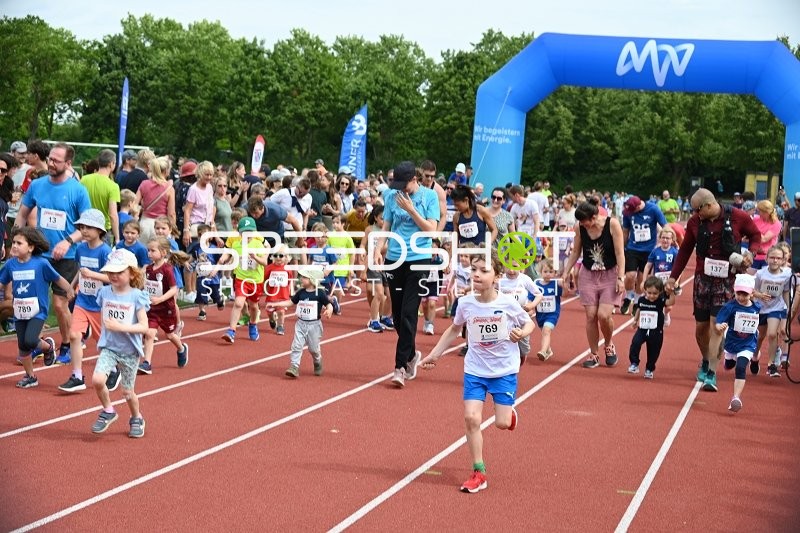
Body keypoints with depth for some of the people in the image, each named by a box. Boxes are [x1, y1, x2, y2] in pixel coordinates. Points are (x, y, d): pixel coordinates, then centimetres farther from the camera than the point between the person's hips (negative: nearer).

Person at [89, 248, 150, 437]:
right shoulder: (104, 292, 0)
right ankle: (108, 411, 6)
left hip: (130, 351, -3)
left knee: (127, 391, 7)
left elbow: (144, 327, -16)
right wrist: (104, 334, 8)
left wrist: (121, 327, -25)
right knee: (97, 380, -20)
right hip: (109, 347, 3)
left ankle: (136, 419, 36)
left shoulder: (137, 296, -12)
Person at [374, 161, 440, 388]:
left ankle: (401, 366, -6)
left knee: (408, 314, -9)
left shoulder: (429, 196, -2)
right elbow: (386, 226, 11)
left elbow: (431, 229, -7)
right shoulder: (391, 196, 6)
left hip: (419, 259, -4)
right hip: (395, 259, 4)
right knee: (397, 314, 9)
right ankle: (411, 355, 30)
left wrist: (410, 209, -14)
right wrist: (378, 249, -5)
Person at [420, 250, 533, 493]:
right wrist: (435, 354, 12)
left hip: (504, 370, -2)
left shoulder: (508, 303, -14)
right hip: (475, 370, 2)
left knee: (502, 423, -4)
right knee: (471, 418, -9)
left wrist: (522, 332, -20)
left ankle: (510, 412, 36)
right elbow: (454, 330, 13)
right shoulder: (466, 304, -6)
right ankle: (478, 473, 3)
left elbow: (529, 322, 3)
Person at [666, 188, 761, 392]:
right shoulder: (695, 222, 0)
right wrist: (673, 276, 9)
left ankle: (712, 374, -7)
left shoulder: (738, 217, -9)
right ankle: (706, 361, 33)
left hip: (726, 281, -3)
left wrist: (751, 254, -10)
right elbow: (685, 250, 10)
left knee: (717, 327, -10)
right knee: (701, 326, 7)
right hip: (702, 279, 3)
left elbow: (755, 235, 8)